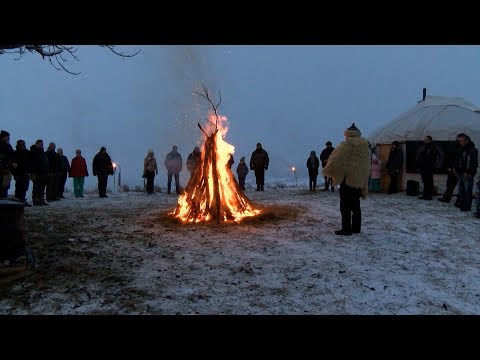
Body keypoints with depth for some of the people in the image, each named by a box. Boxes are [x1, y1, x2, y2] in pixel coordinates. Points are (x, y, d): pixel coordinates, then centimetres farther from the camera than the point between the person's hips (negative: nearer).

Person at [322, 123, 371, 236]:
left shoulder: (346, 145, -13)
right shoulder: (365, 147, 9)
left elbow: (336, 161, -19)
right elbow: (367, 167, 13)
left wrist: (327, 171, -1)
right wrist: (365, 188, 18)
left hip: (347, 180, -7)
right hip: (360, 181, 7)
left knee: (345, 206, -1)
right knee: (356, 206, 15)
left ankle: (346, 229, 0)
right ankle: (356, 228, 21)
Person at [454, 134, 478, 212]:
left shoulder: (473, 151, -10)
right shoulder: (462, 150, 17)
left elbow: (473, 163, -16)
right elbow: (458, 161, 23)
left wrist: (467, 172, -19)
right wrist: (456, 169, 12)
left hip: (468, 174, -9)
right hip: (461, 173, 9)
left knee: (467, 190, -6)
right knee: (461, 190, 14)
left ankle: (467, 207, -2)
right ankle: (461, 204, 23)